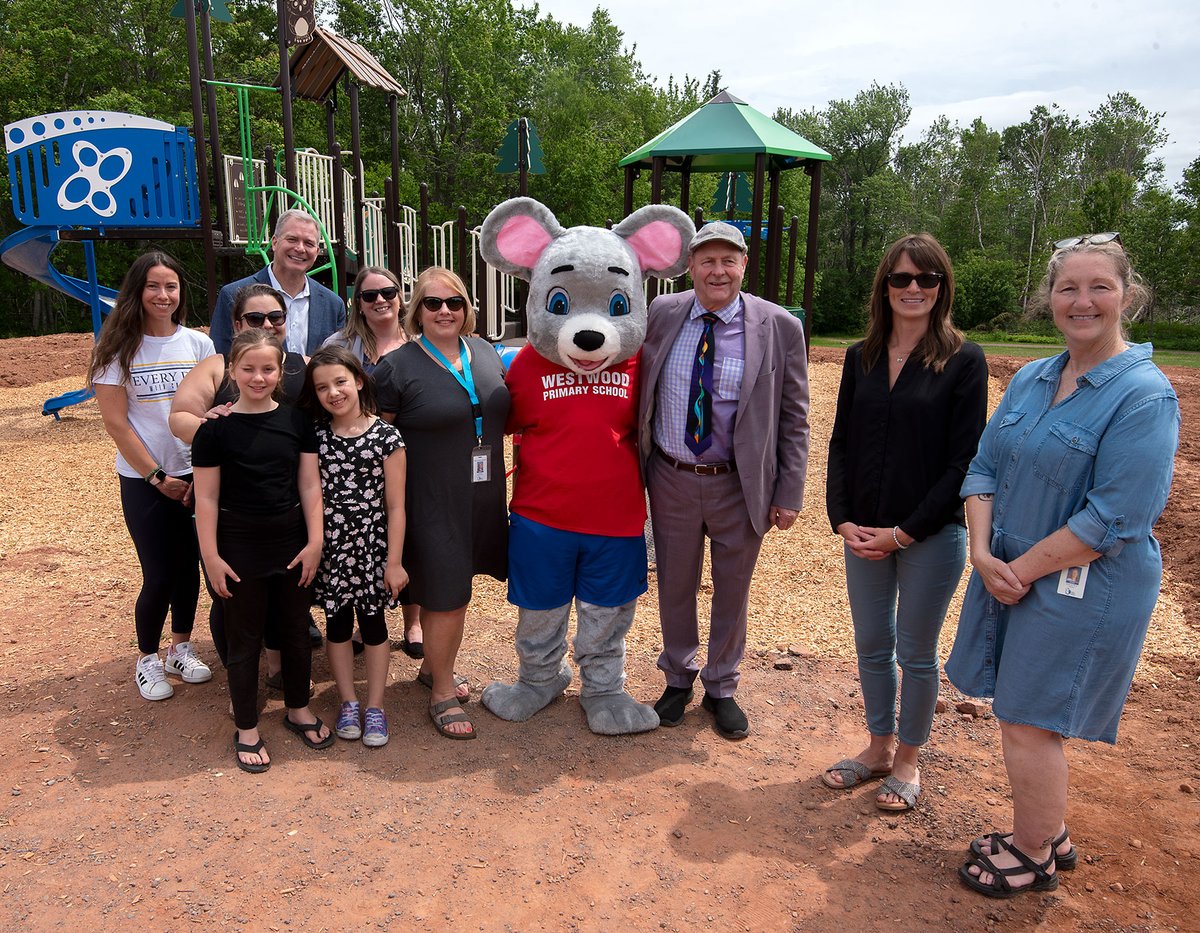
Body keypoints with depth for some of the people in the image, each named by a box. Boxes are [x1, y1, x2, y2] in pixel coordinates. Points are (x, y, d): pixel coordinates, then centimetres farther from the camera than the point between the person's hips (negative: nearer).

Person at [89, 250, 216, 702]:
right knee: (159, 575, 0)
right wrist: (157, 477, -8)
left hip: (196, 476, 2)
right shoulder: (120, 347, -4)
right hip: (143, 481, -2)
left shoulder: (198, 344, 3)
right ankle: (146, 659, 21)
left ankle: (181, 647, 29)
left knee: (188, 565, 9)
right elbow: (115, 421, -6)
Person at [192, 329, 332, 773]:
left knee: (296, 629, 15)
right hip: (240, 544, -3)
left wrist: (314, 541, -3)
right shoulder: (216, 427, -8)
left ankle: (298, 710, 35)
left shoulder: (296, 419, -1)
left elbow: (309, 485, 1)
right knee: (244, 637, 9)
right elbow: (206, 497, -7)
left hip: (291, 540, 3)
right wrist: (211, 556, -9)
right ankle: (246, 730, 25)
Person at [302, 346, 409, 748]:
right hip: (330, 547, 2)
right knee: (337, 623, 13)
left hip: (371, 548, -2)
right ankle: (348, 703, 30)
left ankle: (375, 707, 24)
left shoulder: (386, 436, -9)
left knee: (372, 622, 10)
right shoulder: (315, 436, -1)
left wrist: (394, 561, -7)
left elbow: (395, 506, -8)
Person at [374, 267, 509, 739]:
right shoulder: (397, 366, -8)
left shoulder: (485, 352, 7)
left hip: (482, 498, 5)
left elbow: (505, 414, 20)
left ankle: (434, 666, 40)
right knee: (446, 596, 0)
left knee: (454, 588, 18)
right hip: (431, 501, -5)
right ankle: (442, 694, 19)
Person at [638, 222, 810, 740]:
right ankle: (677, 678, 39)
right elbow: (635, 390, 7)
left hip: (741, 484, -1)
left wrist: (789, 493, -7)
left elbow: (794, 419, -4)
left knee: (732, 591, 14)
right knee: (674, 586, 16)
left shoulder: (780, 328, -8)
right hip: (671, 479, 2)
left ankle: (721, 688, 36)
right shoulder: (661, 314, -3)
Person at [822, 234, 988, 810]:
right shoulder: (861, 359, 6)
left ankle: (908, 760, 30)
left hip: (932, 536, -4)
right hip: (864, 533, 4)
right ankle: (879, 746, 35)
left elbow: (964, 460, -11)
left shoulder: (963, 362, -8)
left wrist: (905, 532, -14)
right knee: (871, 647, 15)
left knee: (916, 652, 10)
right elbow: (841, 445, 7)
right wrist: (842, 520, -5)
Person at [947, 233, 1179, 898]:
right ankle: (1049, 837, 41)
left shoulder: (1145, 395, -16)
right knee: (1030, 718, 18)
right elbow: (983, 468, 4)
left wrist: (1021, 570, -17)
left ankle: (1034, 861, 29)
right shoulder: (1030, 379, 6)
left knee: (1029, 724, 4)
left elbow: (1115, 519, -21)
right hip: (1010, 573, 7)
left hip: (1083, 587, -6)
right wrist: (984, 554, -10)